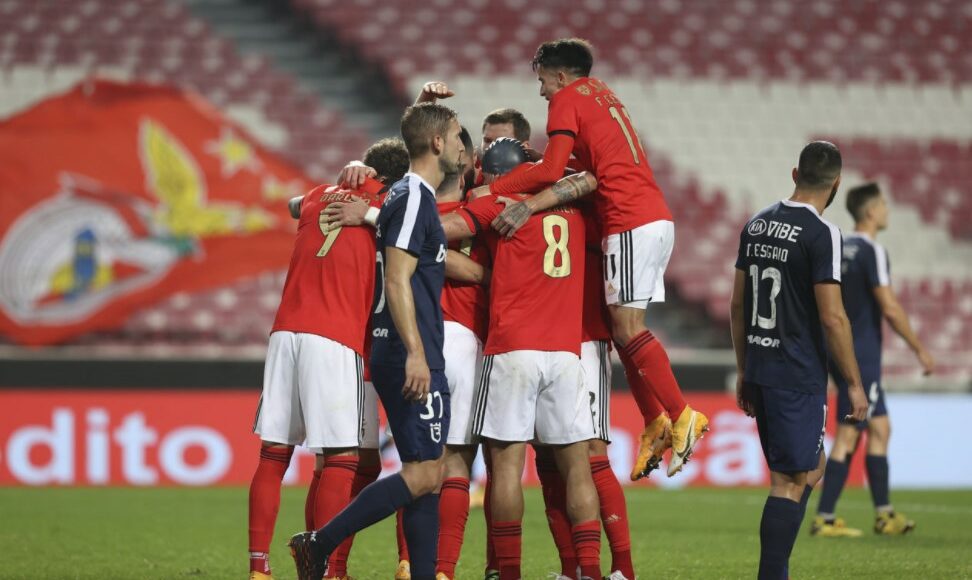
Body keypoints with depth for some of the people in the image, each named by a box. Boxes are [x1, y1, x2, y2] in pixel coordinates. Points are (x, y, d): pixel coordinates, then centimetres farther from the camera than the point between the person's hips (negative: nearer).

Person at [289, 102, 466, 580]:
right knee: (424, 474, -11)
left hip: (397, 357, 10)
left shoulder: (411, 196, 17)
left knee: (425, 476, 8)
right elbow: (398, 280, -18)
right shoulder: (414, 197, -11)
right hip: (410, 357, -10)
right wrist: (416, 353, -22)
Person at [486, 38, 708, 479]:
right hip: (657, 216, 9)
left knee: (627, 328, -9)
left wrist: (491, 189, -1)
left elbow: (552, 171, -10)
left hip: (630, 221, -9)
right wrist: (533, 203, 15)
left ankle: (680, 417, -11)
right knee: (624, 328, 9)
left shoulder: (567, 99, -1)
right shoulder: (604, 96, 25)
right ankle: (655, 425, 6)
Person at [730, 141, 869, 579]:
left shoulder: (756, 226, 9)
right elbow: (832, 317, -16)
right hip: (798, 377, -8)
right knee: (790, 482, -4)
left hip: (760, 373, 8)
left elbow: (738, 304, 15)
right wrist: (854, 383, -8)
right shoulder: (821, 233, -13)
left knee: (810, 468, 18)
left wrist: (743, 370, 23)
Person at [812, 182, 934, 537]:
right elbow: (890, 308, -17)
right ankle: (824, 519, -4)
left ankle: (884, 514, 17)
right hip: (861, 356, -9)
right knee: (847, 435, -5)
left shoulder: (838, 248, 12)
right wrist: (920, 349, -9)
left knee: (880, 429, 14)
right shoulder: (872, 251, -14)